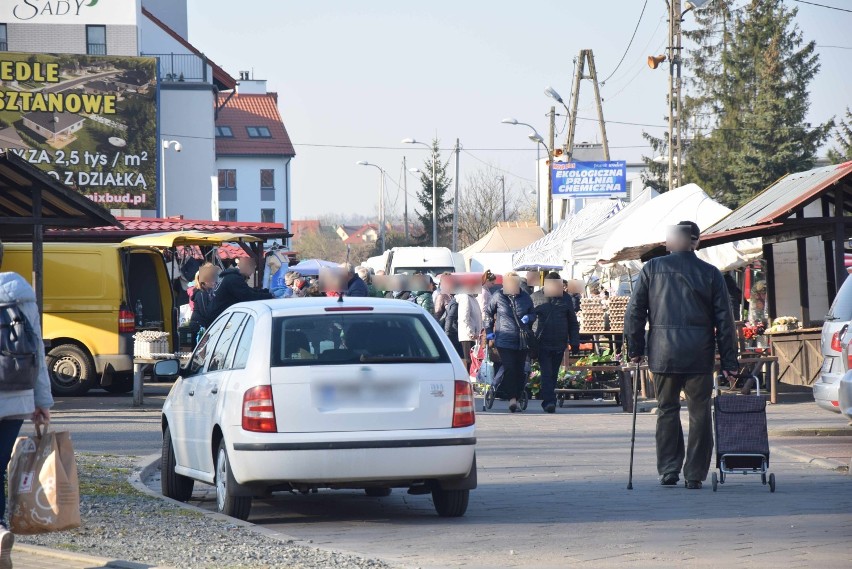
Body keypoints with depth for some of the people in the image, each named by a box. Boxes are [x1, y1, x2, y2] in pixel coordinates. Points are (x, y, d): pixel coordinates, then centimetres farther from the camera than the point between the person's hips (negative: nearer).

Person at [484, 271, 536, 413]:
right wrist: (489, 330, 7)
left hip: (522, 341, 3)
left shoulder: (525, 297, 7)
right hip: (505, 341, -3)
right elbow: (488, 312, 14)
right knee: (509, 368, -16)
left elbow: (534, 314, 19)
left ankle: (517, 398, 12)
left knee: (520, 370, 4)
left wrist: (528, 318, -5)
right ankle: (512, 397, -18)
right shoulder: (498, 297, 2)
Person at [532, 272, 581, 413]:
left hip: (559, 344, 3)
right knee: (546, 372, -12)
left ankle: (548, 401, 18)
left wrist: (574, 342, 9)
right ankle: (549, 401, -18)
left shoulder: (566, 298, 9)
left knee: (553, 374, 9)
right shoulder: (536, 297, 2)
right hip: (542, 343, -3)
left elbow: (573, 322, 14)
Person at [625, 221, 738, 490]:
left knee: (667, 410, 11)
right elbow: (724, 319, 3)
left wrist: (635, 349, 10)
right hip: (699, 355, 0)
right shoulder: (711, 274, 4)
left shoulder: (652, 269, 3)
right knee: (699, 413, 5)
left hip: (663, 353, 0)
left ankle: (668, 470, 7)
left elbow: (635, 311, 2)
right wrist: (728, 360, 6)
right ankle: (695, 474, 4)